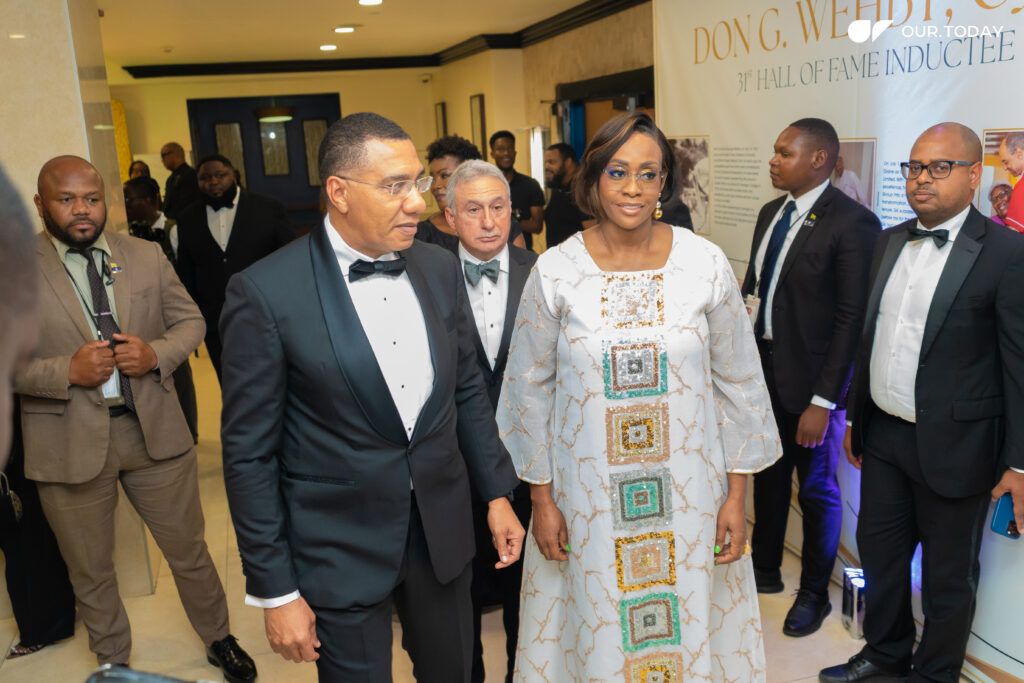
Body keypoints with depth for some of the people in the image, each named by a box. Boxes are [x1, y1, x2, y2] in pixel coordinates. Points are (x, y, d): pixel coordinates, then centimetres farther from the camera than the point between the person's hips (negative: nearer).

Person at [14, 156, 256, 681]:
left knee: (189, 549, 15)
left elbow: (190, 321, 8)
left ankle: (219, 640, 39)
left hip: (154, 427, 2)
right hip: (69, 441, -2)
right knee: (90, 572, 16)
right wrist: (68, 371, -21)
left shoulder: (147, 257, 4)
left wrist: (156, 354, -11)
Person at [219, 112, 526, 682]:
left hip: (443, 531, 5)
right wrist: (274, 590, -9)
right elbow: (249, 453, -12)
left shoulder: (441, 269, -1)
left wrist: (497, 492, 8)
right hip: (341, 550, -4)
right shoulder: (266, 293, -16)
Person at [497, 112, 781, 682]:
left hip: (688, 490, 1)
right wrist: (541, 497, 2)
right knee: (598, 630, 14)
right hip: (588, 495, 0)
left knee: (689, 625, 14)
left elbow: (739, 383, 1)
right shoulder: (556, 270, -7)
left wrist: (737, 495, 1)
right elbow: (530, 388, 1)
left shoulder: (706, 263, -6)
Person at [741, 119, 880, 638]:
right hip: (761, 366, 7)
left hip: (810, 379, -7)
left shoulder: (852, 223, -16)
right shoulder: (770, 213, 7)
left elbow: (851, 317, -18)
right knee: (767, 473, 20)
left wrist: (822, 402, -19)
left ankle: (814, 593, 32)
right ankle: (765, 570, 41)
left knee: (816, 488, 11)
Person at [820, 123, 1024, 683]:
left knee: (947, 578, 13)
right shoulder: (889, 242, 7)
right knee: (878, 553, 20)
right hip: (884, 436, 6)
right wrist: (856, 416, 15)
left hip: (953, 448, -6)